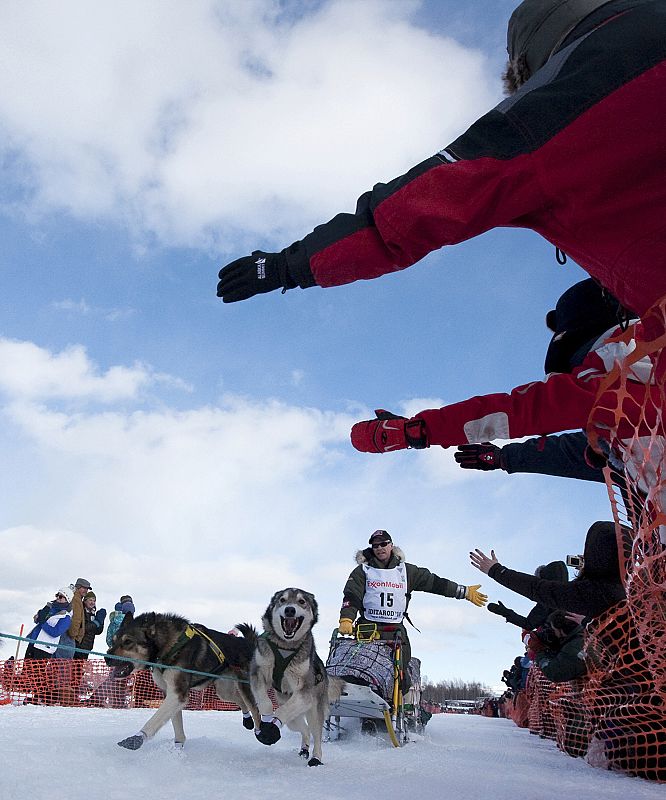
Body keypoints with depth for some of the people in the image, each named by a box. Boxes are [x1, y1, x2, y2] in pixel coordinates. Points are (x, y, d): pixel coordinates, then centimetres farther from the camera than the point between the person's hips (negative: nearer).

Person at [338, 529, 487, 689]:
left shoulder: (405, 570, 14)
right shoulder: (362, 571, 8)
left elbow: (433, 582, 15)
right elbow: (351, 597, -1)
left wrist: (465, 592, 14)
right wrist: (346, 619, -19)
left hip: (396, 630, 2)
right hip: (368, 628, -2)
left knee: (401, 679, -5)